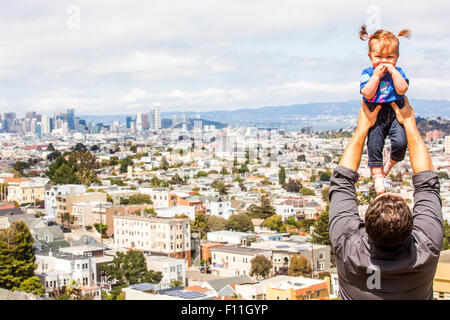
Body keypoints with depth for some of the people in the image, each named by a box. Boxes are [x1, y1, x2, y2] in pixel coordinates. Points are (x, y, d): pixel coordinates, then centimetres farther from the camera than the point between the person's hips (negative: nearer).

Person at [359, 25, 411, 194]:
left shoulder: (397, 72, 3)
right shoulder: (368, 73, 0)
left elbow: (402, 89, -15)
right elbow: (367, 93, -15)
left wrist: (393, 71, -17)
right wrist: (376, 75, -18)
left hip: (395, 114, 0)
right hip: (375, 116, 0)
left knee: (400, 142, -17)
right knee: (374, 145, -8)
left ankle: (391, 162, 13)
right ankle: (378, 176, 2)